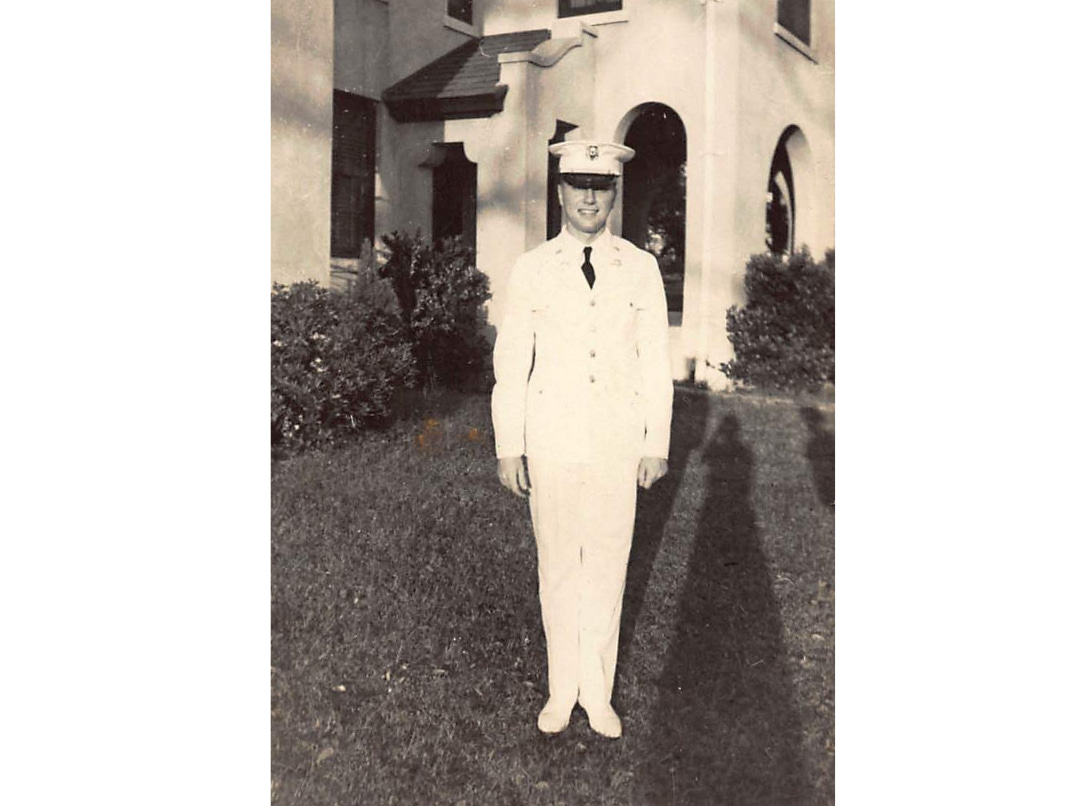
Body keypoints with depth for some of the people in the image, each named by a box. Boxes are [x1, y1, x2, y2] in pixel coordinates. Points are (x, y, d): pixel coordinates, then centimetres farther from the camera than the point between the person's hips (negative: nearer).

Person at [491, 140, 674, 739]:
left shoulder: (640, 269, 3)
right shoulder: (530, 271, 1)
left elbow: (656, 363, 5)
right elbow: (510, 364, 1)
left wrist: (657, 444, 2)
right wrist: (508, 449, -2)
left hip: (618, 442, 1)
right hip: (552, 440, 0)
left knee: (607, 565, 7)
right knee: (557, 566, 8)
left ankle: (598, 692, 23)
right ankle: (562, 690, 24)